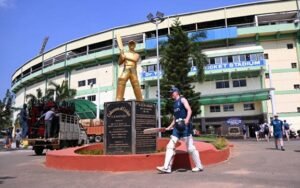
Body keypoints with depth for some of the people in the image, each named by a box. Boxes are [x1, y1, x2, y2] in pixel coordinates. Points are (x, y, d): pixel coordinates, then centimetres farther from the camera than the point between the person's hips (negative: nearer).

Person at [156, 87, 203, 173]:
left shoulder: (182, 99, 1)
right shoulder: (174, 103, 22)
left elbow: (189, 110, -14)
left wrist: (187, 120, -30)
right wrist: (169, 127, 29)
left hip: (184, 125, -8)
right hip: (177, 126, 8)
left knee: (190, 147, -3)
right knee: (170, 146, -2)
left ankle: (199, 166, 11)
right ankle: (167, 167, -2)